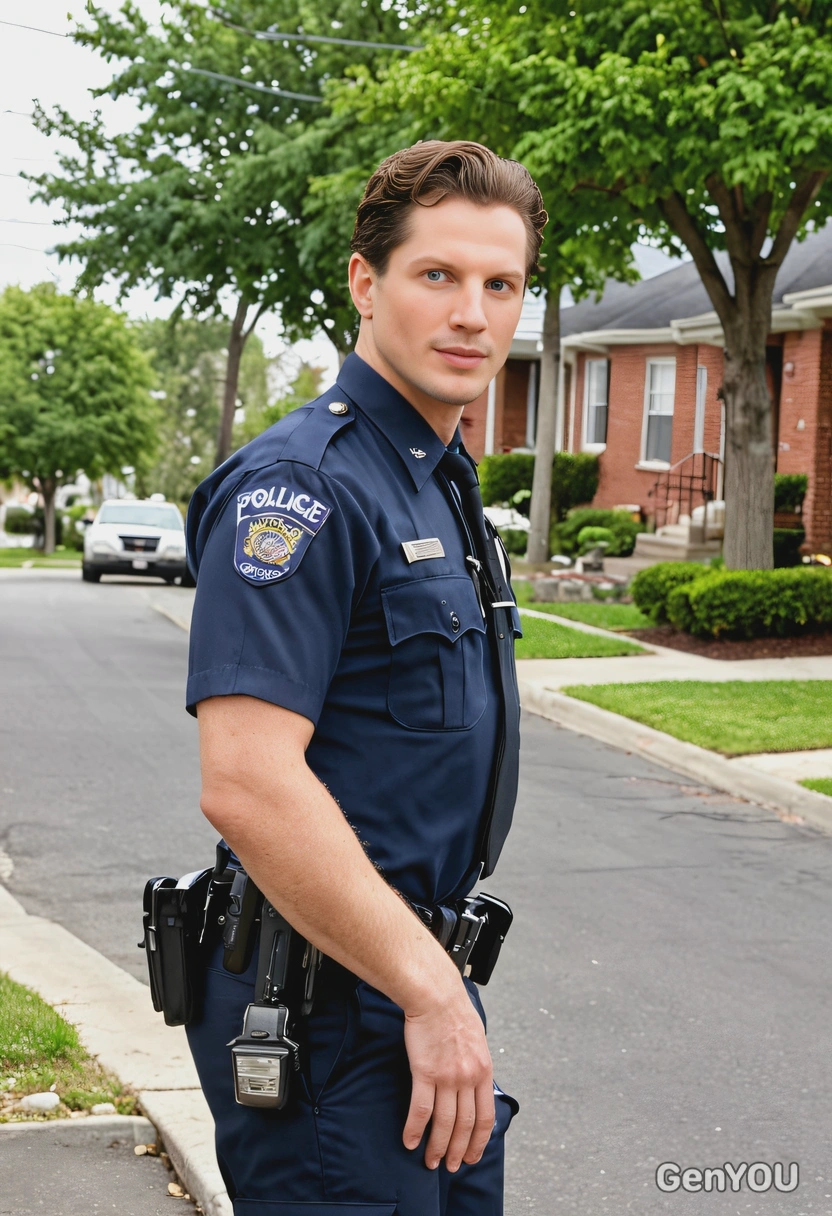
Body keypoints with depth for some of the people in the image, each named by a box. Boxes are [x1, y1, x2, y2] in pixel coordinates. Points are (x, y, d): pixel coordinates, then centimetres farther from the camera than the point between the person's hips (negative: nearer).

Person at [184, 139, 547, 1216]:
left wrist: (445, 984, 20)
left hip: (420, 978, 10)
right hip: (328, 1006, -10)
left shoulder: (440, 482, 14)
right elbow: (246, 782, -28)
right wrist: (431, 992, -23)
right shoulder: (303, 486, -18)